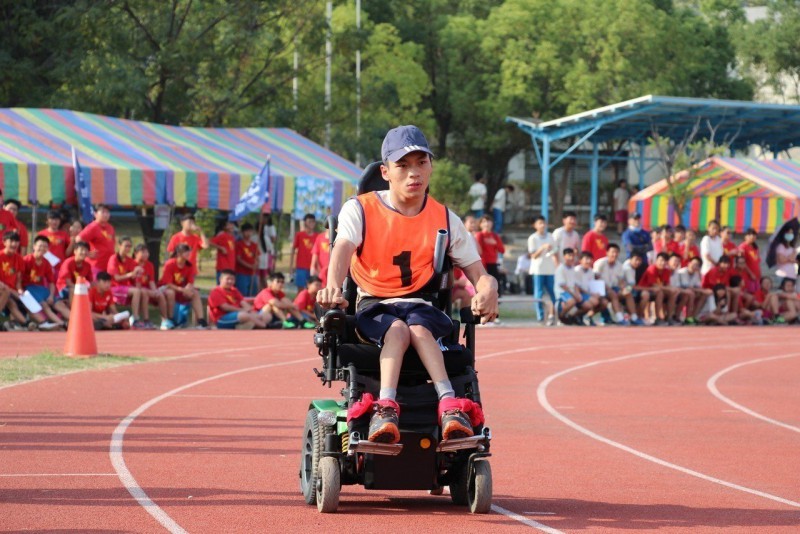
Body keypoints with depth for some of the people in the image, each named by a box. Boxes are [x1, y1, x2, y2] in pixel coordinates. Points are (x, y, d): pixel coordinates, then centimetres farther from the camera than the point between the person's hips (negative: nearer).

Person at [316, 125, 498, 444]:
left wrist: (487, 290, -21)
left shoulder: (445, 220, 9)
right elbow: (343, 249, -17)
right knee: (396, 329, -37)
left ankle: (449, 407, -55)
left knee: (417, 328, -36)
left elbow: (478, 273, 6)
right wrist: (333, 286, -41)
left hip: (421, 306, 1)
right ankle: (387, 406, -58)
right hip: (373, 307, -1)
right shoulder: (359, 210, 3)